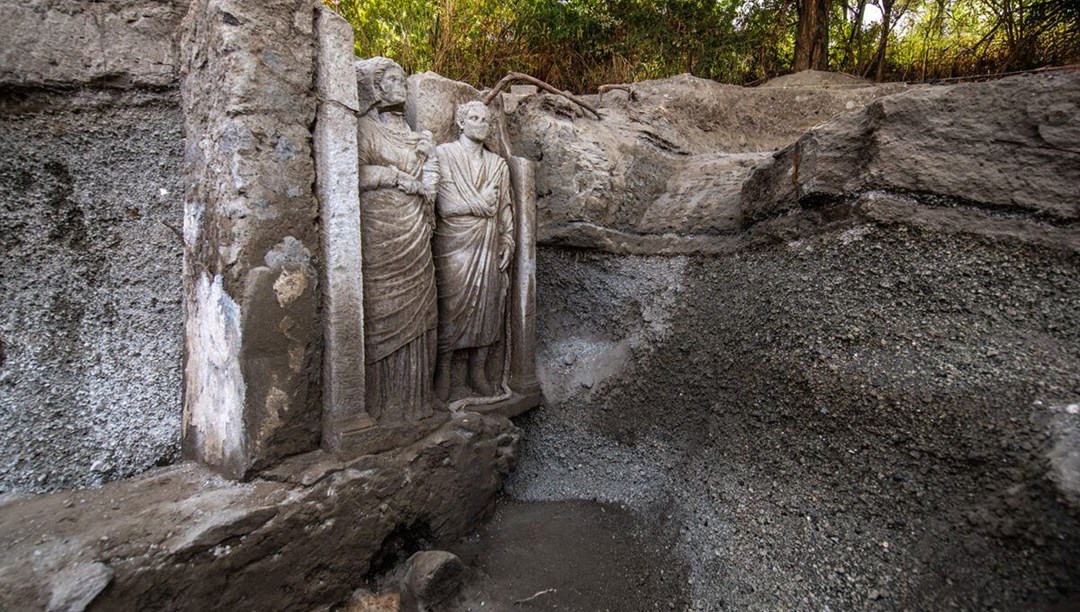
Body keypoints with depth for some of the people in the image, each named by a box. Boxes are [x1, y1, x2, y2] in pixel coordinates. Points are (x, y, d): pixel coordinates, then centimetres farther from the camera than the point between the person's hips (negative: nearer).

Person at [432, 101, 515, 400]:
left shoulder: (498, 163, 15)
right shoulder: (444, 155, 0)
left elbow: (505, 207, 14)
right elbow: (445, 205, -10)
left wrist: (507, 241, 4)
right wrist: (483, 204, -6)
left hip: (488, 245, 5)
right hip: (454, 244, -4)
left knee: (486, 304, 5)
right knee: (451, 305, -3)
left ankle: (478, 371, 16)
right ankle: (443, 373, 8)